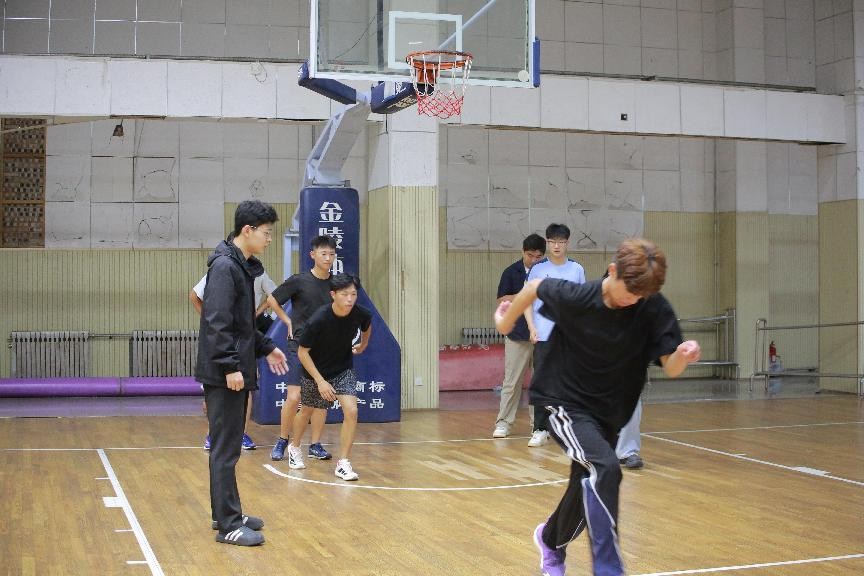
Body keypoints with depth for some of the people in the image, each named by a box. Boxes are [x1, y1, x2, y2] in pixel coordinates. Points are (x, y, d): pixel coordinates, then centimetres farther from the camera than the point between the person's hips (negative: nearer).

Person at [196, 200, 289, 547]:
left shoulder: (243, 267, 15)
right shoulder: (224, 266, -15)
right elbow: (218, 323, -21)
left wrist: (266, 348, 21)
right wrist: (231, 366, -23)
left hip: (236, 373, 10)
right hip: (223, 375, -10)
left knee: (229, 445, 15)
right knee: (225, 449, -5)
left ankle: (227, 513, 24)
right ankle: (228, 525, -1)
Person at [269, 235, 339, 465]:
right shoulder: (298, 281, -7)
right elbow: (273, 300, 1)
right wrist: (289, 322, -2)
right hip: (299, 345, -4)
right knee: (294, 397, -7)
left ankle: (315, 445, 13)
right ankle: (282, 441, 11)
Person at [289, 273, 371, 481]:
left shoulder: (360, 314, -22)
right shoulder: (318, 320, -33)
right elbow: (302, 352, -22)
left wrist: (363, 345, 19)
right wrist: (320, 381, -25)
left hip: (344, 369, 2)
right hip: (315, 371, -2)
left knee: (351, 411, -18)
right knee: (307, 410, 19)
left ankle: (343, 463, -7)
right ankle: (295, 447, 48)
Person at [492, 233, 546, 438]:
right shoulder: (511, 272, 1)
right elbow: (501, 300, 1)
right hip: (517, 335, -2)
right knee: (512, 381, -1)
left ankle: (538, 422, 16)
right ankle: (503, 422, 5)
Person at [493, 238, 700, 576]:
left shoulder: (655, 309, -17)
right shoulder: (575, 297, -22)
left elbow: (670, 368, -19)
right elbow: (535, 287, -4)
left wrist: (683, 355, -42)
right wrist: (508, 318, 11)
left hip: (608, 413, 5)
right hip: (565, 404, -4)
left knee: (586, 491, 16)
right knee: (605, 468, -29)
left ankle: (551, 540, 48)